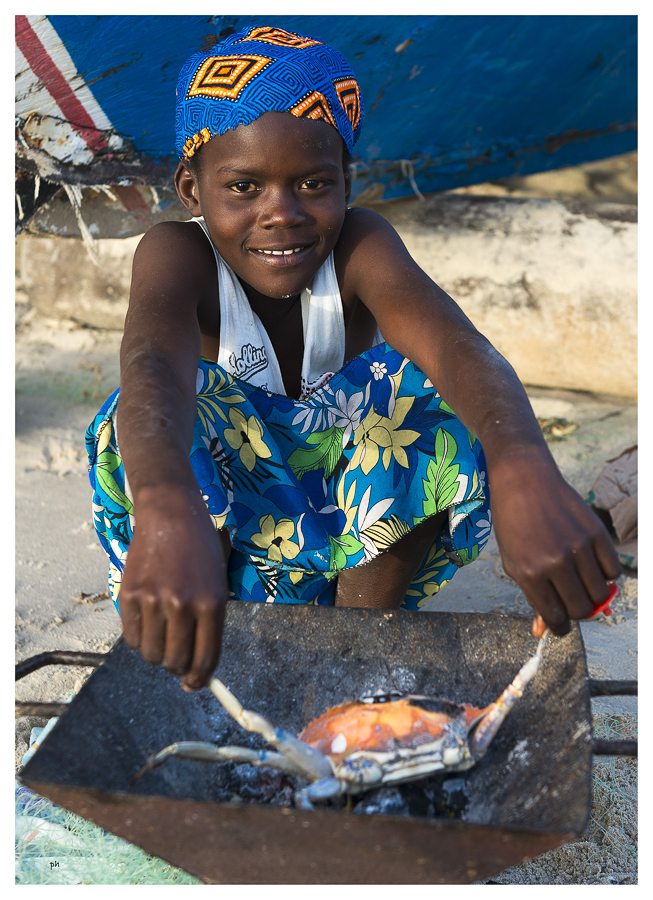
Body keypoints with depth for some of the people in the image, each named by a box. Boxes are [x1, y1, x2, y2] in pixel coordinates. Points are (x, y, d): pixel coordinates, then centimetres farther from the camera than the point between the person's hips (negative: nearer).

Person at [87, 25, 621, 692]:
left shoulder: (359, 244, -21)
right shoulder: (177, 254, -24)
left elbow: (453, 341, -42)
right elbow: (152, 361, -47)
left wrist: (525, 471, -65)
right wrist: (170, 513, -71)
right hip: (214, 484, -1)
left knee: (431, 398, -28)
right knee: (157, 416, -32)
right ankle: (213, 638, -12)